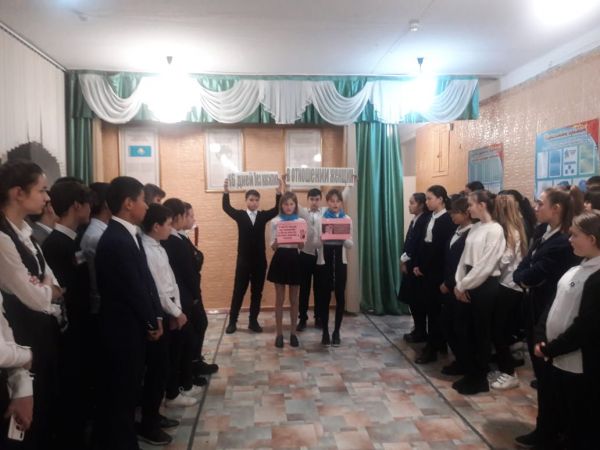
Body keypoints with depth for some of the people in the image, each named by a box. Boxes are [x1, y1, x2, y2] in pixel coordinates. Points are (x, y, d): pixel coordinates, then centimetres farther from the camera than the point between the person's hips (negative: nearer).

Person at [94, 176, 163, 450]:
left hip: (134, 327, 9)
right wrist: (152, 322, -7)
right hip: (123, 330, -9)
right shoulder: (116, 241, -23)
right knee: (121, 394, 7)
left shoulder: (128, 234, 8)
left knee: (127, 391, 20)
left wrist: (156, 316, 3)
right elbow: (134, 288, -20)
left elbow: (146, 280, 8)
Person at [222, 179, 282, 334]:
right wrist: (226, 191, -24)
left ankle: (253, 321, 19)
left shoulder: (263, 216, 5)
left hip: (260, 260, 2)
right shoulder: (240, 215, 2)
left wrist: (279, 192, -20)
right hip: (243, 260, -2)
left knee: (257, 292, 8)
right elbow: (226, 208, -9)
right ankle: (232, 321, 15)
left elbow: (277, 209, -7)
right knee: (238, 291, 4)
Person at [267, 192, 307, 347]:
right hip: (280, 259, -1)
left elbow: (302, 246, -3)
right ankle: (279, 334, 16)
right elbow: (272, 246, -2)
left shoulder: (301, 221, 2)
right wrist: (276, 242, -24)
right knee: (279, 299, 6)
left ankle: (293, 333, 20)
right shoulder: (275, 222, 0)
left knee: (294, 299, 9)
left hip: (294, 259, 1)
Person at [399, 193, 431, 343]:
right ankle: (418, 330, 23)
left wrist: (406, 260, -12)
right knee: (412, 299, 12)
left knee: (417, 300, 1)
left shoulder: (425, 221, -15)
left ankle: (421, 333, 12)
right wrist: (404, 259, 3)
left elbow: (421, 246, -20)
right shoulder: (414, 220, 13)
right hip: (410, 265, 8)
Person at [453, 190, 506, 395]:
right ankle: (470, 375, 26)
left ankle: (480, 379, 20)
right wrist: (459, 283, 0)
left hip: (485, 286, -7)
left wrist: (464, 285, -12)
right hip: (469, 285, 7)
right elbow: (465, 257, 9)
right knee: (466, 331, 12)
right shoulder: (475, 228, 10)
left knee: (481, 333, 5)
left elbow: (486, 265, -17)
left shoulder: (495, 230, -13)